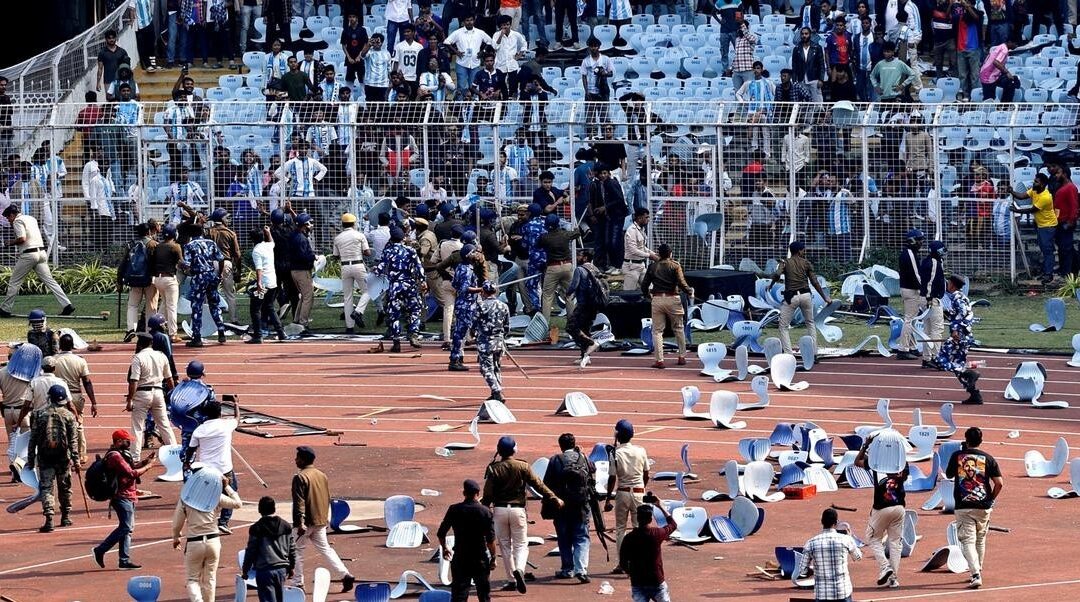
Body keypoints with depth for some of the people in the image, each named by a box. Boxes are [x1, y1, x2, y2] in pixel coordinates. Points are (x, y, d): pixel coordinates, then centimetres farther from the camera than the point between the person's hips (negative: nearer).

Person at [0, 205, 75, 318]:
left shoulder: (18, 221, -5)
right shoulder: (31, 218, 20)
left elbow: (22, 239, -17)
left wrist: (11, 243, 0)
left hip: (28, 255, -7)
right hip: (42, 252, 7)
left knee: (14, 282, 3)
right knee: (49, 280, 2)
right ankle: (67, 305, -9)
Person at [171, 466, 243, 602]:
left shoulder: (185, 498, -7)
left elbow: (177, 523, 0)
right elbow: (237, 503, 3)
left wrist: (176, 538, 19)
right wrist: (227, 487, 10)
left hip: (194, 543, -1)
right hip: (213, 540, 1)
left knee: (193, 579, 6)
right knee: (210, 579, 14)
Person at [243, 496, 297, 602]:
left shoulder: (256, 528, -7)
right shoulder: (286, 526, 6)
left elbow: (250, 551, -4)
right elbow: (292, 549, 12)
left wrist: (245, 569, 8)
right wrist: (292, 567, 24)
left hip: (264, 570, -4)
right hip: (282, 569, 4)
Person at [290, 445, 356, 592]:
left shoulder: (300, 477, -15)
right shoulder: (322, 475, 10)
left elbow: (299, 502, -20)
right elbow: (327, 499, 18)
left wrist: (300, 523, -24)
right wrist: (326, 517, 26)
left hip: (307, 521, -7)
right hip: (321, 520, 7)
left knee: (297, 550, 4)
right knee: (325, 549, 13)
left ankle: (297, 583, 6)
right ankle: (345, 576, 5)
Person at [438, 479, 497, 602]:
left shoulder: (454, 510, -2)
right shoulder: (485, 511, -7)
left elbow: (441, 533, 3)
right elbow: (490, 539, -11)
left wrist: (444, 548, 21)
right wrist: (493, 557, -1)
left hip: (460, 559, 1)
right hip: (480, 559, -1)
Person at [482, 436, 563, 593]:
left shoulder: (494, 469, -4)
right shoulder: (522, 467, -3)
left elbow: (488, 494, -5)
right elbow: (538, 484, -3)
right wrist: (554, 499, 3)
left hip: (499, 510, 0)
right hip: (517, 509, 0)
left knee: (505, 545, 11)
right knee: (521, 544, 4)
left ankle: (511, 580, 11)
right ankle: (519, 570, -25)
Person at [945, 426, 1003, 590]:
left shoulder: (957, 456, -1)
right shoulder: (987, 458, 0)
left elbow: (949, 474, 17)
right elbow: (999, 483, -5)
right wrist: (991, 499, 11)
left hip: (963, 507, -2)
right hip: (983, 506, 2)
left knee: (968, 541, -5)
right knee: (980, 540, 20)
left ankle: (976, 575, -23)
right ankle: (978, 572, 31)